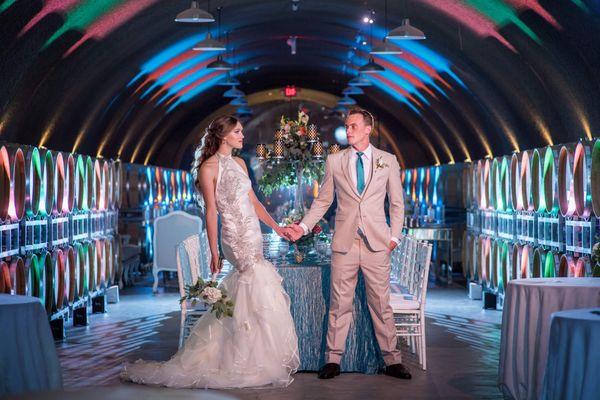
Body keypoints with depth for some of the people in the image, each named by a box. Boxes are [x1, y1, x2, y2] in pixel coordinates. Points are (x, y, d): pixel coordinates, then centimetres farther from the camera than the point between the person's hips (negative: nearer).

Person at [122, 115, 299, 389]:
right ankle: (262, 361, 1)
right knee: (260, 293, -8)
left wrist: (276, 227, 17)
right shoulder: (209, 167, -9)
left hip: (253, 236, 8)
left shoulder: (239, 163, 14)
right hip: (237, 237, -8)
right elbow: (211, 211, -11)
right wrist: (213, 252, -11)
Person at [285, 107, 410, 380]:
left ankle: (392, 360, 11)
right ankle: (333, 360, 9)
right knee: (339, 303, 3)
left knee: (381, 303, 3)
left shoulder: (388, 161, 7)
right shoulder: (334, 161, 7)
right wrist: (303, 226, -1)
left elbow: (396, 202, 10)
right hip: (344, 242, 1)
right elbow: (322, 201, 10)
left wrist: (395, 235, 2)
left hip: (377, 244, 0)